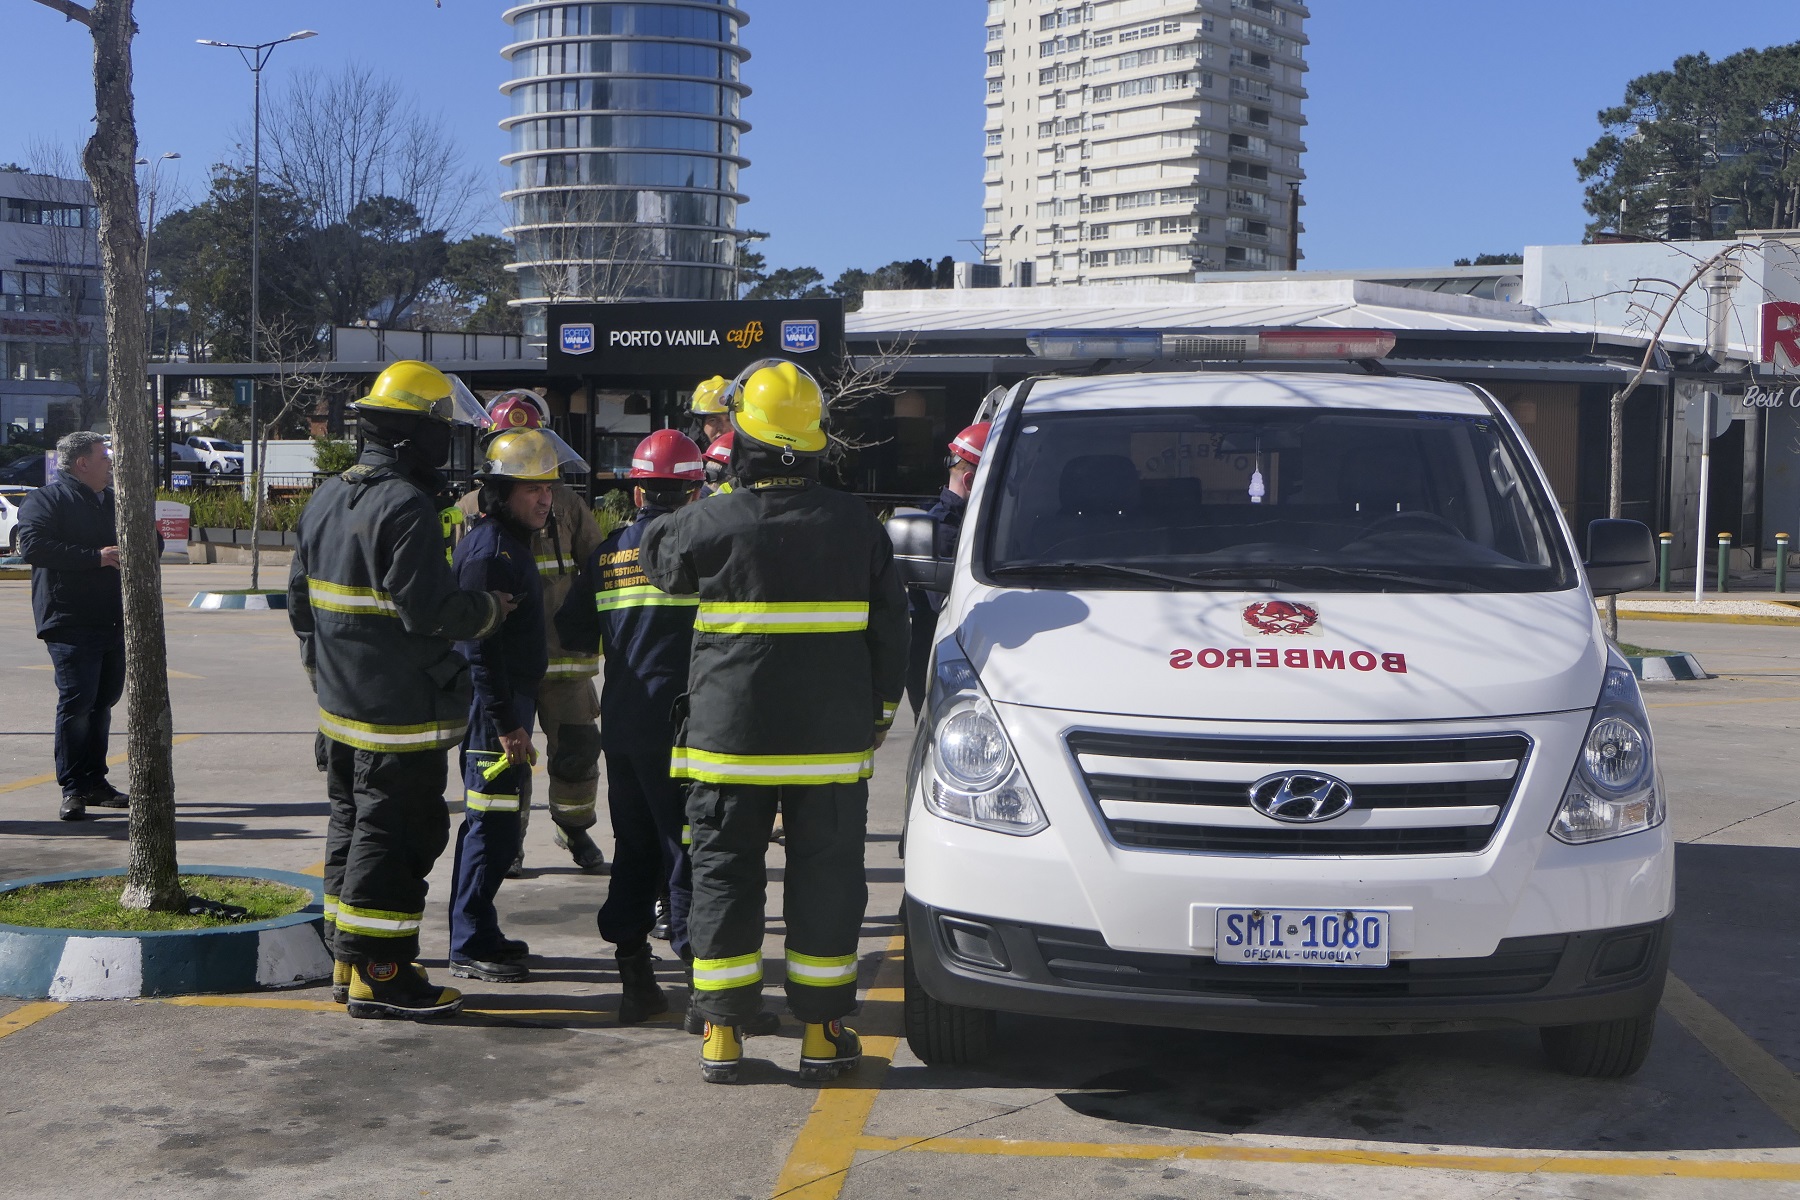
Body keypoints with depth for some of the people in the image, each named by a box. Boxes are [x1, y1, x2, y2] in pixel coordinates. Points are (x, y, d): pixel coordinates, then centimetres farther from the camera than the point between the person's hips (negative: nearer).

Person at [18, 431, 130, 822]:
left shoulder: (112, 500, 20)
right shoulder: (46, 500, -3)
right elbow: (33, 545, -20)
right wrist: (95, 557, -22)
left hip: (113, 622, 7)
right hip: (71, 624, -7)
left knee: (103, 701, 12)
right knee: (76, 701, -11)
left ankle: (94, 782, 21)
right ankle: (73, 789, -5)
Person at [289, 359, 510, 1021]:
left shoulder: (326, 499, 11)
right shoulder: (406, 507, -19)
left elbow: (300, 600, 18)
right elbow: (432, 609, -24)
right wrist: (489, 610, -6)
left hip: (340, 706, 9)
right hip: (400, 714, -9)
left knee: (353, 825, 17)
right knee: (395, 836, -2)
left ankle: (348, 959, 26)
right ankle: (378, 974, 4)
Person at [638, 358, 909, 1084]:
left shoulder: (714, 523, -8)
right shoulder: (855, 525, 0)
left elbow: (655, 554, 15)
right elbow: (890, 631, 6)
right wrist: (878, 715, 16)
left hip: (730, 741, -1)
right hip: (832, 743, 2)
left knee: (724, 874, 8)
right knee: (826, 877, 9)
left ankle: (722, 1034, 10)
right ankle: (821, 1031, 12)